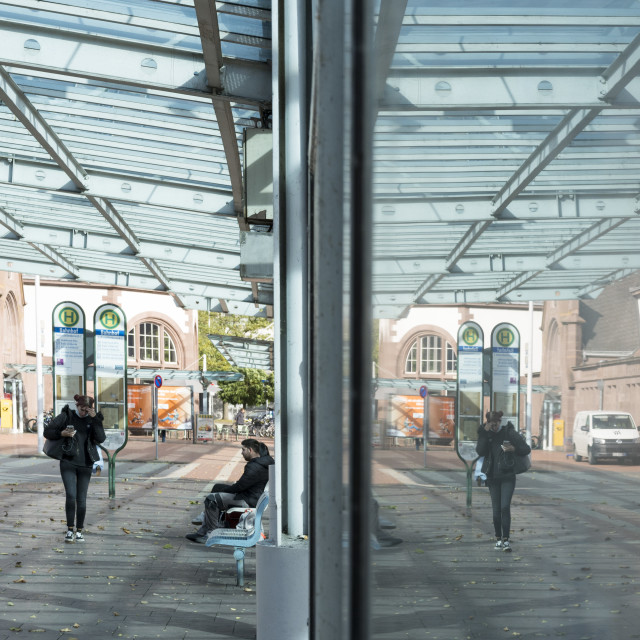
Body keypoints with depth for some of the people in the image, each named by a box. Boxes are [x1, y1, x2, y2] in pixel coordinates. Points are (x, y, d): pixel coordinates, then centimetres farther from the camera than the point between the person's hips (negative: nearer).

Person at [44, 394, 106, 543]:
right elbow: (48, 432, 2)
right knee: (71, 495, -12)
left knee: (81, 499, 3)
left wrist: (94, 419, -15)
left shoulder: (94, 419, 4)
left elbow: (101, 439, -9)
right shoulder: (66, 416, -1)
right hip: (68, 462, -1)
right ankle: (69, 530, -4)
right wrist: (62, 433, -16)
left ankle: (79, 531, 14)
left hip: (85, 464, 1)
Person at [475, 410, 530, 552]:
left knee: (505, 507, -12)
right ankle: (498, 538, 16)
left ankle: (506, 540, -9)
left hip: (507, 476, -3)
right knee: (496, 510, 5)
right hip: (493, 477, 3)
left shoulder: (509, 433, -6)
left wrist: (514, 448, -21)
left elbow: (526, 449, -2)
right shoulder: (485, 433, 2)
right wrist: (485, 433, -16)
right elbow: (480, 451, -12)